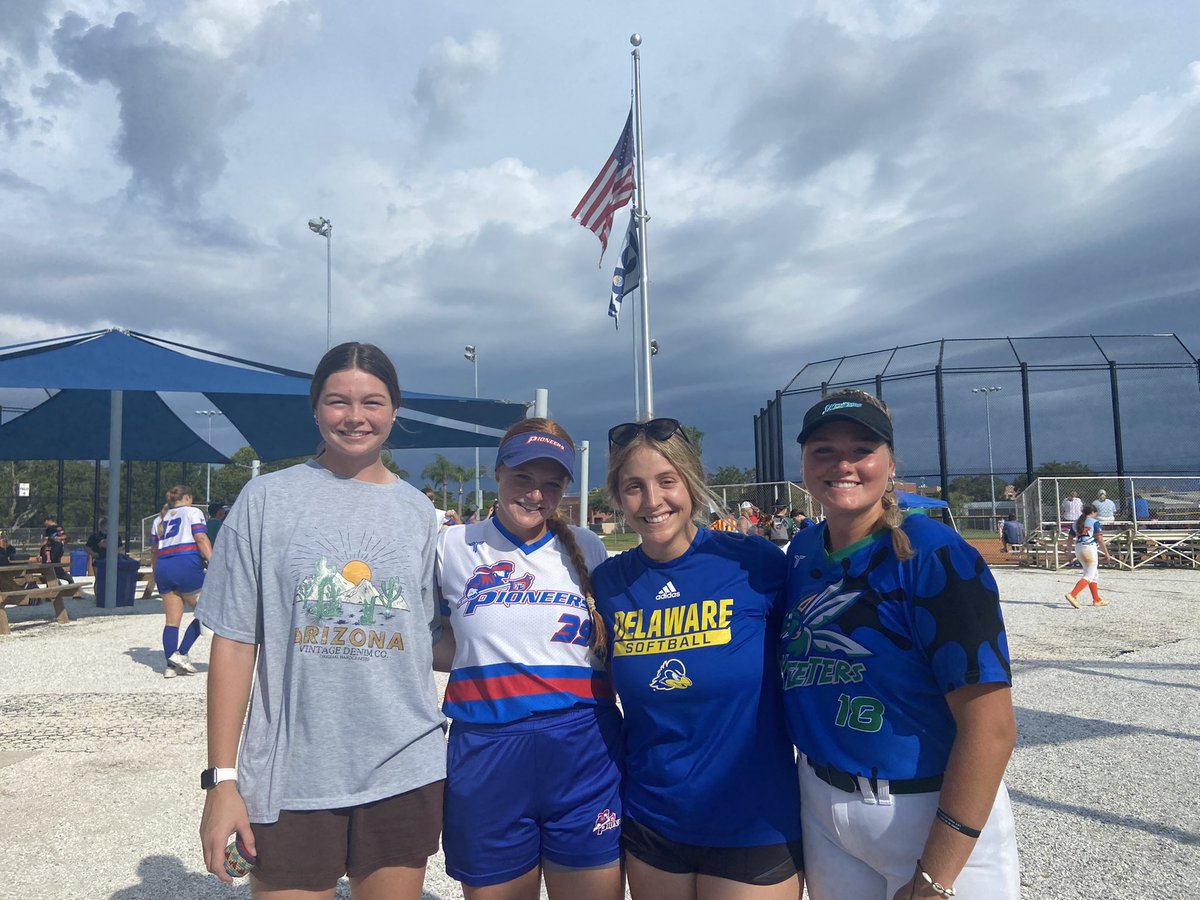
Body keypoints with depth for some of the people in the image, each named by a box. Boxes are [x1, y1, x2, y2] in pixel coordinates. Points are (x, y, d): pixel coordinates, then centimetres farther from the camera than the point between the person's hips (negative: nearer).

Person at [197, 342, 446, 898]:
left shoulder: (417, 512, 4)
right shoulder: (267, 499, -2)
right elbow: (234, 644, -3)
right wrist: (221, 779, -4)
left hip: (406, 770, 2)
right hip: (289, 777, -2)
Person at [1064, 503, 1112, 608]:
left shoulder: (1076, 522, 14)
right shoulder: (1095, 522, -3)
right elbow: (1100, 539, -9)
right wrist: (1106, 553, -4)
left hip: (1078, 549, 7)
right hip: (1089, 548, -7)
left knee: (1095, 574, 20)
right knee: (1089, 576, -6)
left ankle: (1097, 600, 22)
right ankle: (1072, 595, -23)